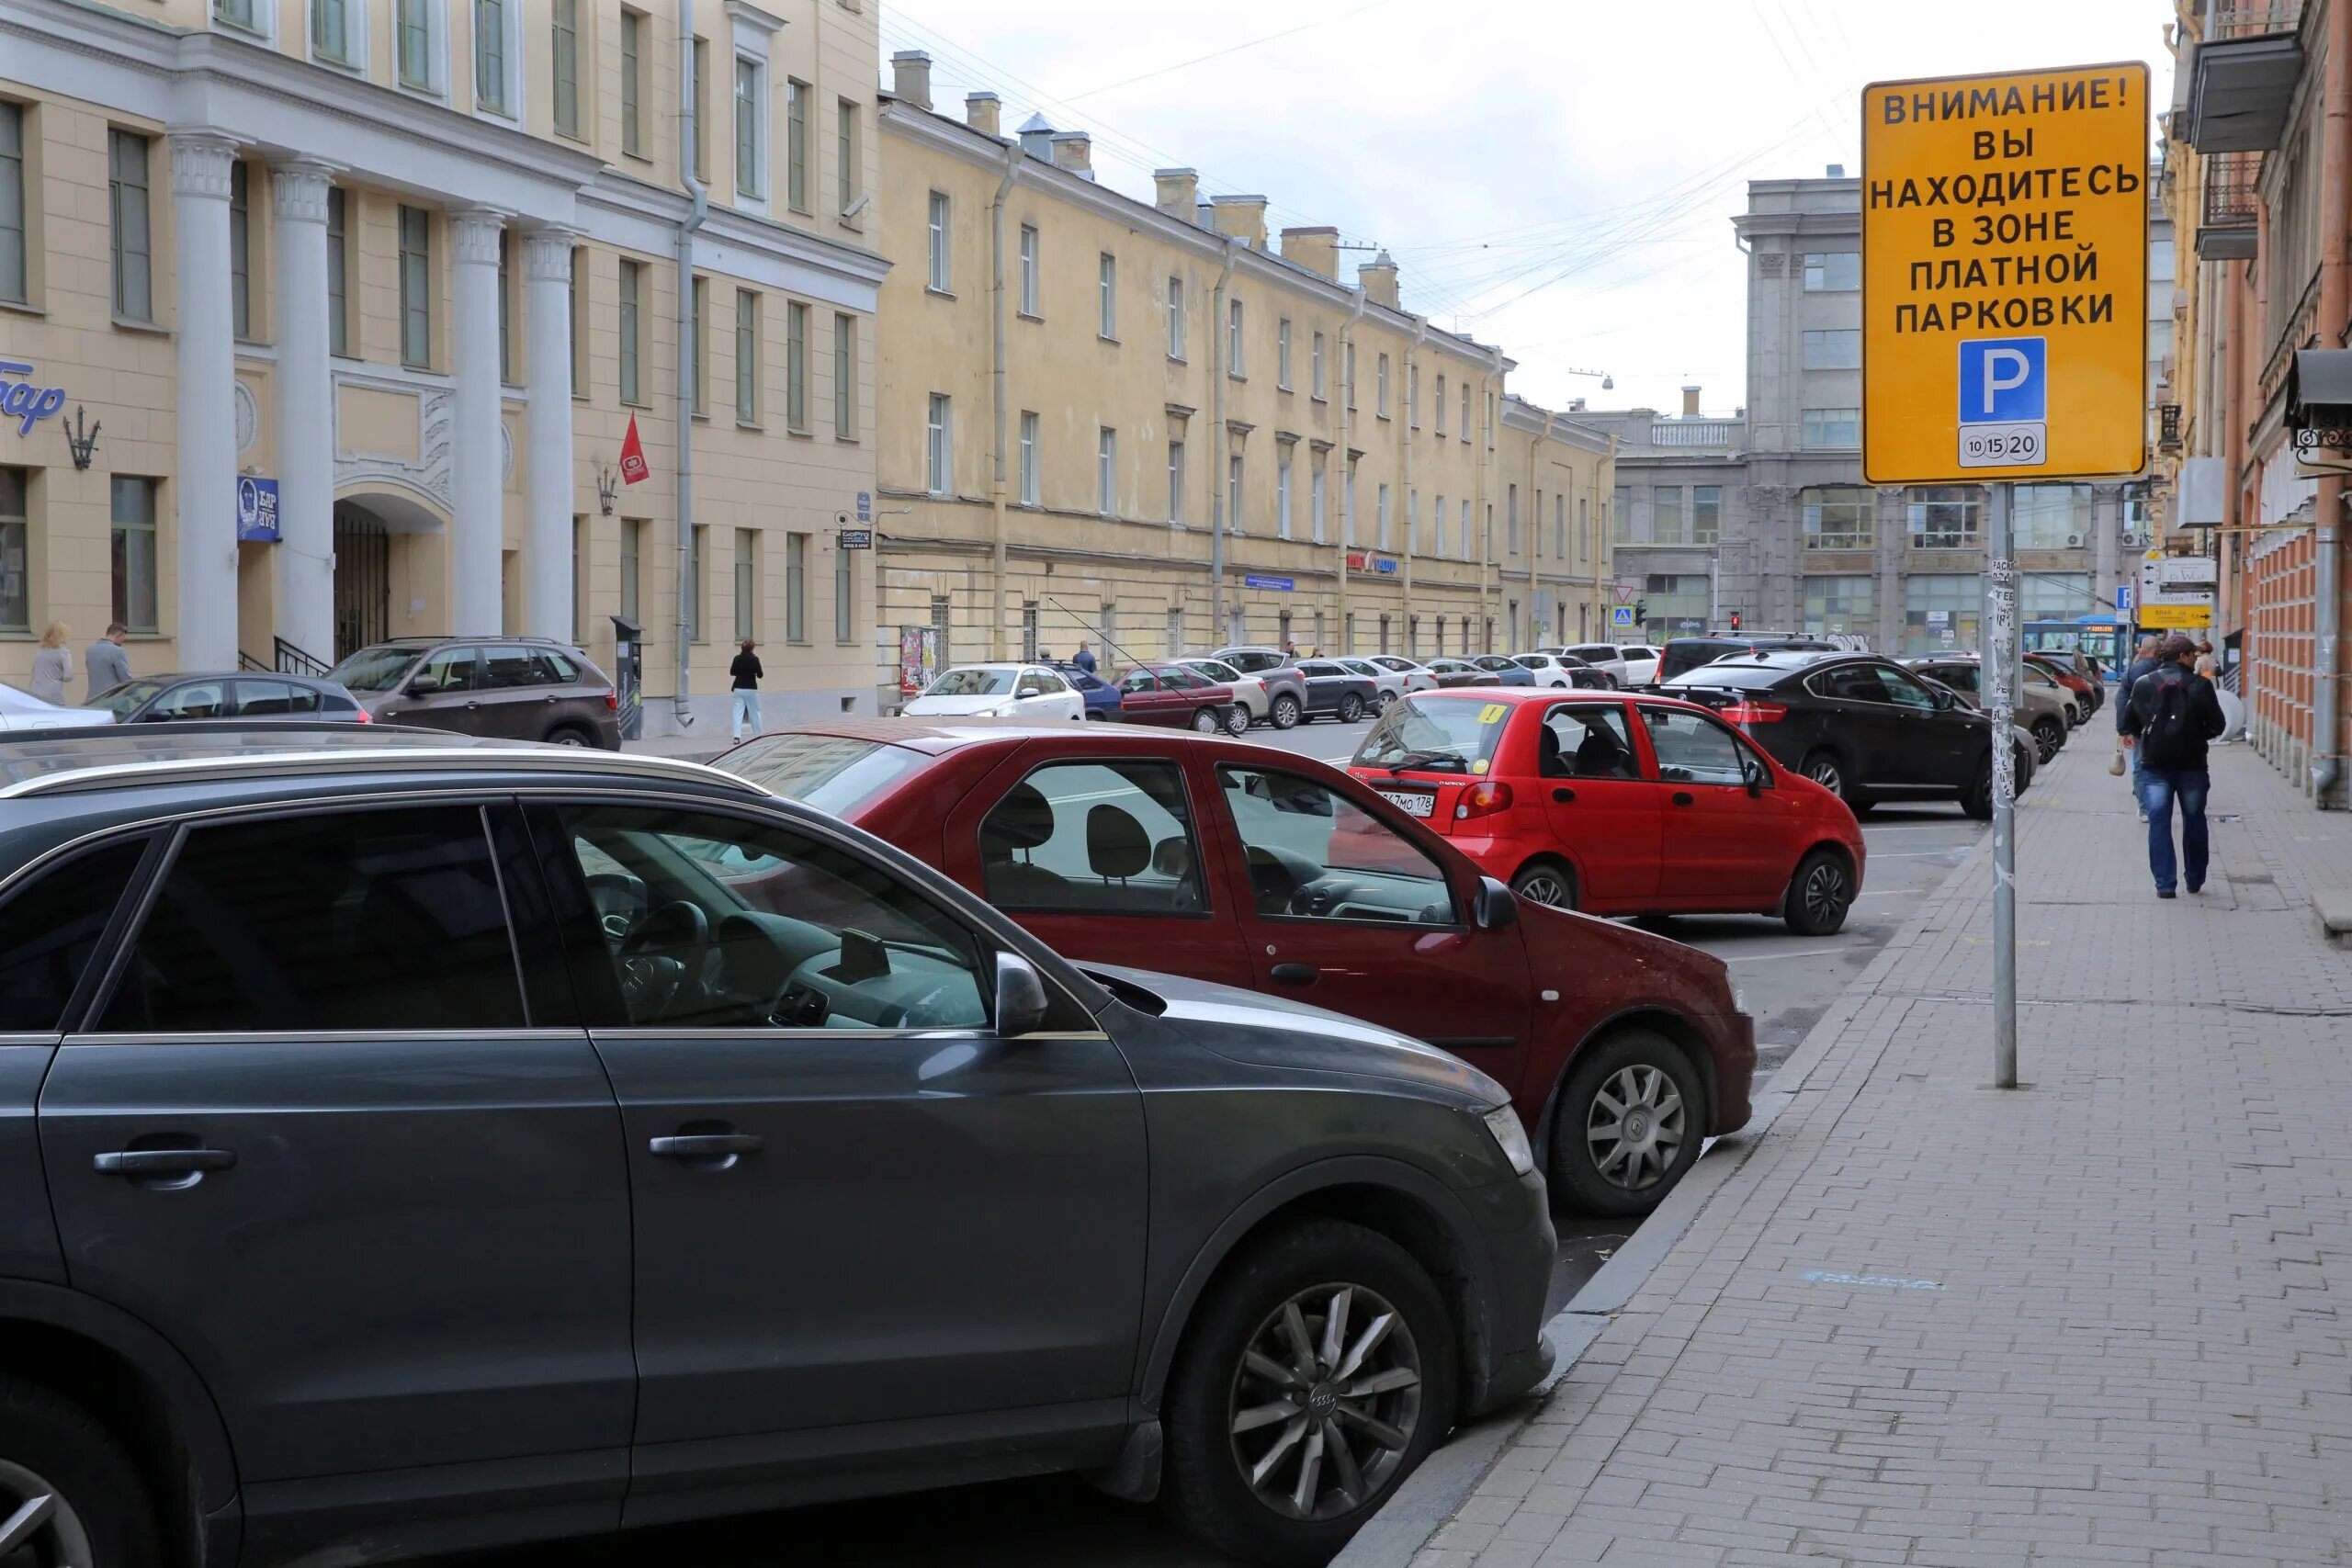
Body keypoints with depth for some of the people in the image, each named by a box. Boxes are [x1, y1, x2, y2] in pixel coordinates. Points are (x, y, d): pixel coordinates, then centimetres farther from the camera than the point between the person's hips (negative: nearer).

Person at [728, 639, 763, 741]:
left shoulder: (737, 658, -1)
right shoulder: (754, 659, -11)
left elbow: (732, 672, 8)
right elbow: (760, 675, -6)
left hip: (739, 689, 2)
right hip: (751, 689, -2)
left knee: (738, 712, 0)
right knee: (755, 713, 10)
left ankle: (737, 736, -12)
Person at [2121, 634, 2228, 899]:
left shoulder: (2144, 684, -2)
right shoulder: (2200, 686, -9)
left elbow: (2130, 721, 4)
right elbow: (2217, 725, -7)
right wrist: (2201, 734, 13)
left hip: (2155, 765, 1)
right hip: (2191, 765, -1)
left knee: (2159, 823, 2)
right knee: (2194, 822, 15)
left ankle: (2164, 884, -4)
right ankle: (2195, 880, 24)